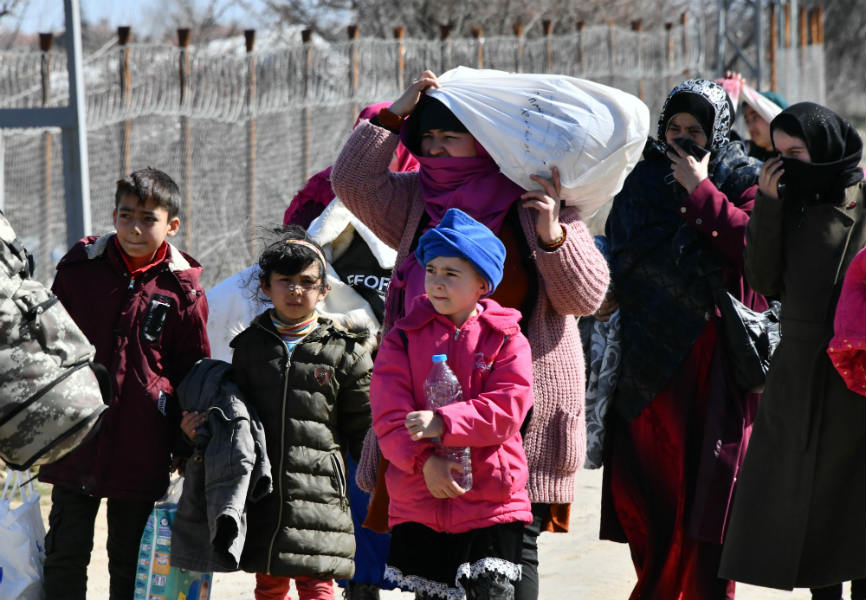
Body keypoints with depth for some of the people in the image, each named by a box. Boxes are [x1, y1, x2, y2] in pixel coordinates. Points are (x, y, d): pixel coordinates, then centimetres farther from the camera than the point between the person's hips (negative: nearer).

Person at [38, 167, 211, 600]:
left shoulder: (183, 290, -3)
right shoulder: (78, 268, 0)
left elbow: (193, 376, 4)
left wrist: (187, 447, 3)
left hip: (139, 448, -1)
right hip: (74, 445, 1)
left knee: (129, 562, 10)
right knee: (65, 553, 4)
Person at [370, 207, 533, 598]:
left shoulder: (507, 340, 0)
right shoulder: (404, 337, 5)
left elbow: (506, 410, -13)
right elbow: (388, 415, -6)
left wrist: (444, 423, -25)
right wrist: (425, 461, -21)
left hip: (492, 502, -2)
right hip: (418, 503, 2)